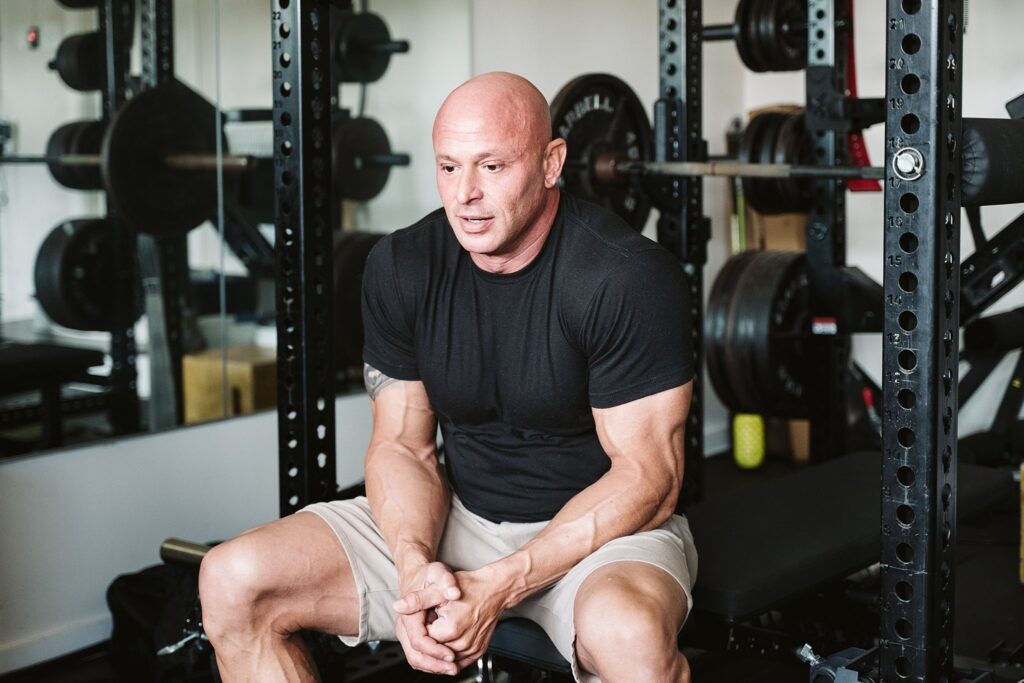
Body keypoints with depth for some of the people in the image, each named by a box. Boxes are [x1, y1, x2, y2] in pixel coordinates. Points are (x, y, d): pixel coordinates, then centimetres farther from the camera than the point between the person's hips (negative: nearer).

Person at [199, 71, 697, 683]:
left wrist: (499, 587, -26)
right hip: (458, 517, 5)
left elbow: (646, 477, -17)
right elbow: (403, 445, 2)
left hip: (605, 526, -4)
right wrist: (416, 568, -20)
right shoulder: (402, 266, -3)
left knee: (630, 634, -41)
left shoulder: (630, 276, -19)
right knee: (234, 581, -11)